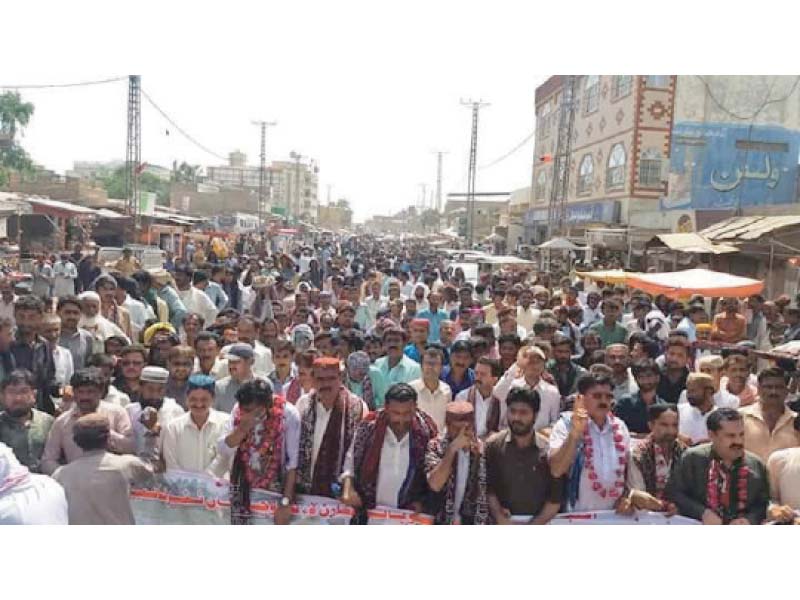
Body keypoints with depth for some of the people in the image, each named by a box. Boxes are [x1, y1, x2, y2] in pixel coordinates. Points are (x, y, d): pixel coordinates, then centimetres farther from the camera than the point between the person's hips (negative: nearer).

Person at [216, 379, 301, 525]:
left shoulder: (288, 414, -15)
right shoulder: (239, 409, -3)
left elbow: (293, 462, -14)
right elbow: (222, 449, -7)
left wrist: (286, 502, -15)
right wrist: (243, 428, -23)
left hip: (274, 491, -3)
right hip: (243, 490, 3)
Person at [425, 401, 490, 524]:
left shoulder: (482, 448, -2)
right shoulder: (436, 446, -9)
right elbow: (435, 485, -24)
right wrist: (452, 449, -26)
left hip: (474, 521, 2)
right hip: (443, 521, -2)